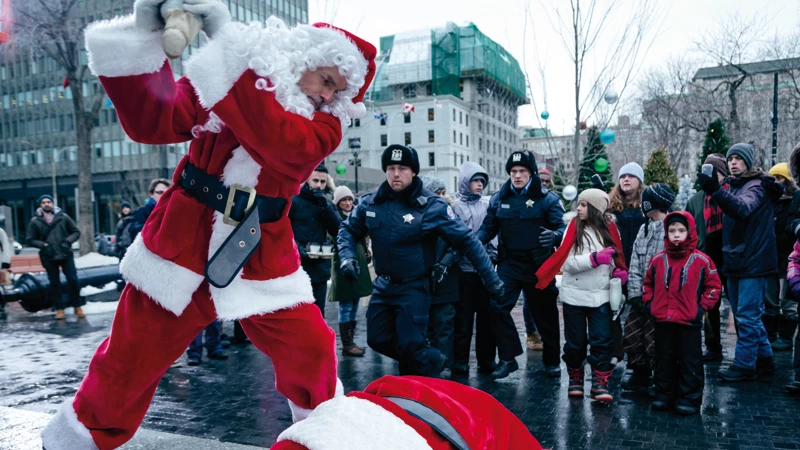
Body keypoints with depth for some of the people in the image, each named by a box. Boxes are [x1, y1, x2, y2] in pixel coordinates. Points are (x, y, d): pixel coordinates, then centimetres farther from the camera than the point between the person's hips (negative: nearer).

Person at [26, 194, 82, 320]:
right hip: (49, 257, 0)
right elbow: (30, 239, 4)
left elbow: (76, 232, 6)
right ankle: (59, 308, 18)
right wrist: (43, 245, -12)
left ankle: (77, 306, 13)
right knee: (54, 283, 8)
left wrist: (68, 241, -11)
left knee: (73, 280, -2)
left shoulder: (63, 217, 0)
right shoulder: (35, 221, 0)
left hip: (66, 254, 0)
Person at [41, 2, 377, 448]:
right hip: (183, 244, 1)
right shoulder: (216, 78, -1)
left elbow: (281, 143, -28)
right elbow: (152, 122, -11)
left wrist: (228, 36, -30)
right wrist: (144, 38, -24)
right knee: (129, 360, 10)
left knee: (311, 353, -3)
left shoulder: (324, 126, -6)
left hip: (262, 260, 0)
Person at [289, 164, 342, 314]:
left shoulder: (328, 204, 14)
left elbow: (337, 231, 1)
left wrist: (325, 206, -9)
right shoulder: (292, 201, -3)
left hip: (320, 269, 5)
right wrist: (299, 250, -20)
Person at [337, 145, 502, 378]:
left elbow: (467, 241, -12)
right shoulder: (371, 202, -3)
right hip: (383, 284, 6)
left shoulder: (431, 205, -16)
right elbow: (348, 229, 13)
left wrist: (490, 278, -11)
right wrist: (347, 256, -7)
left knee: (410, 345, -9)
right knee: (378, 339, 11)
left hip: (414, 287, -5)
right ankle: (432, 360, 34)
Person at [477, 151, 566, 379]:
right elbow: (488, 228, 8)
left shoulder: (547, 197, -5)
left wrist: (555, 235, -34)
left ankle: (551, 360, 28)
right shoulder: (499, 198, 4)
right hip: (509, 263, 2)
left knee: (545, 313, 9)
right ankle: (508, 357, 4)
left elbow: (563, 226, -10)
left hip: (538, 265, -2)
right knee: (497, 305, -11)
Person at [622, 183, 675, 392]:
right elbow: (635, 265, 10)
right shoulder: (644, 228, 13)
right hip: (641, 298, 8)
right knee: (632, 336, 14)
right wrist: (635, 294, 2)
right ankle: (640, 375, 32)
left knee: (656, 343, -1)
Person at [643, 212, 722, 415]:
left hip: (689, 321, -3)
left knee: (690, 361, 5)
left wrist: (702, 307, -5)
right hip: (662, 320, 3)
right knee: (664, 359, 13)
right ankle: (664, 395, 24)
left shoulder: (701, 260, -4)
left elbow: (714, 285, 2)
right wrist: (649, 303, 5)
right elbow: (648, 284, 16)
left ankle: (689, 399, 15)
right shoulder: (658, 259, 4)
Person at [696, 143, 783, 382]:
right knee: (747, 316, 15)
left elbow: (743, 208, -32)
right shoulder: (732, 186, 14)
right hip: (736, 263, 8)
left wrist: (716, 191, -46)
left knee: (747, 317, -5)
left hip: (753, 262, -8)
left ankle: (744, 365, 3)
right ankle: (764, 359, 27)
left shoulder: (757, 186, -10)